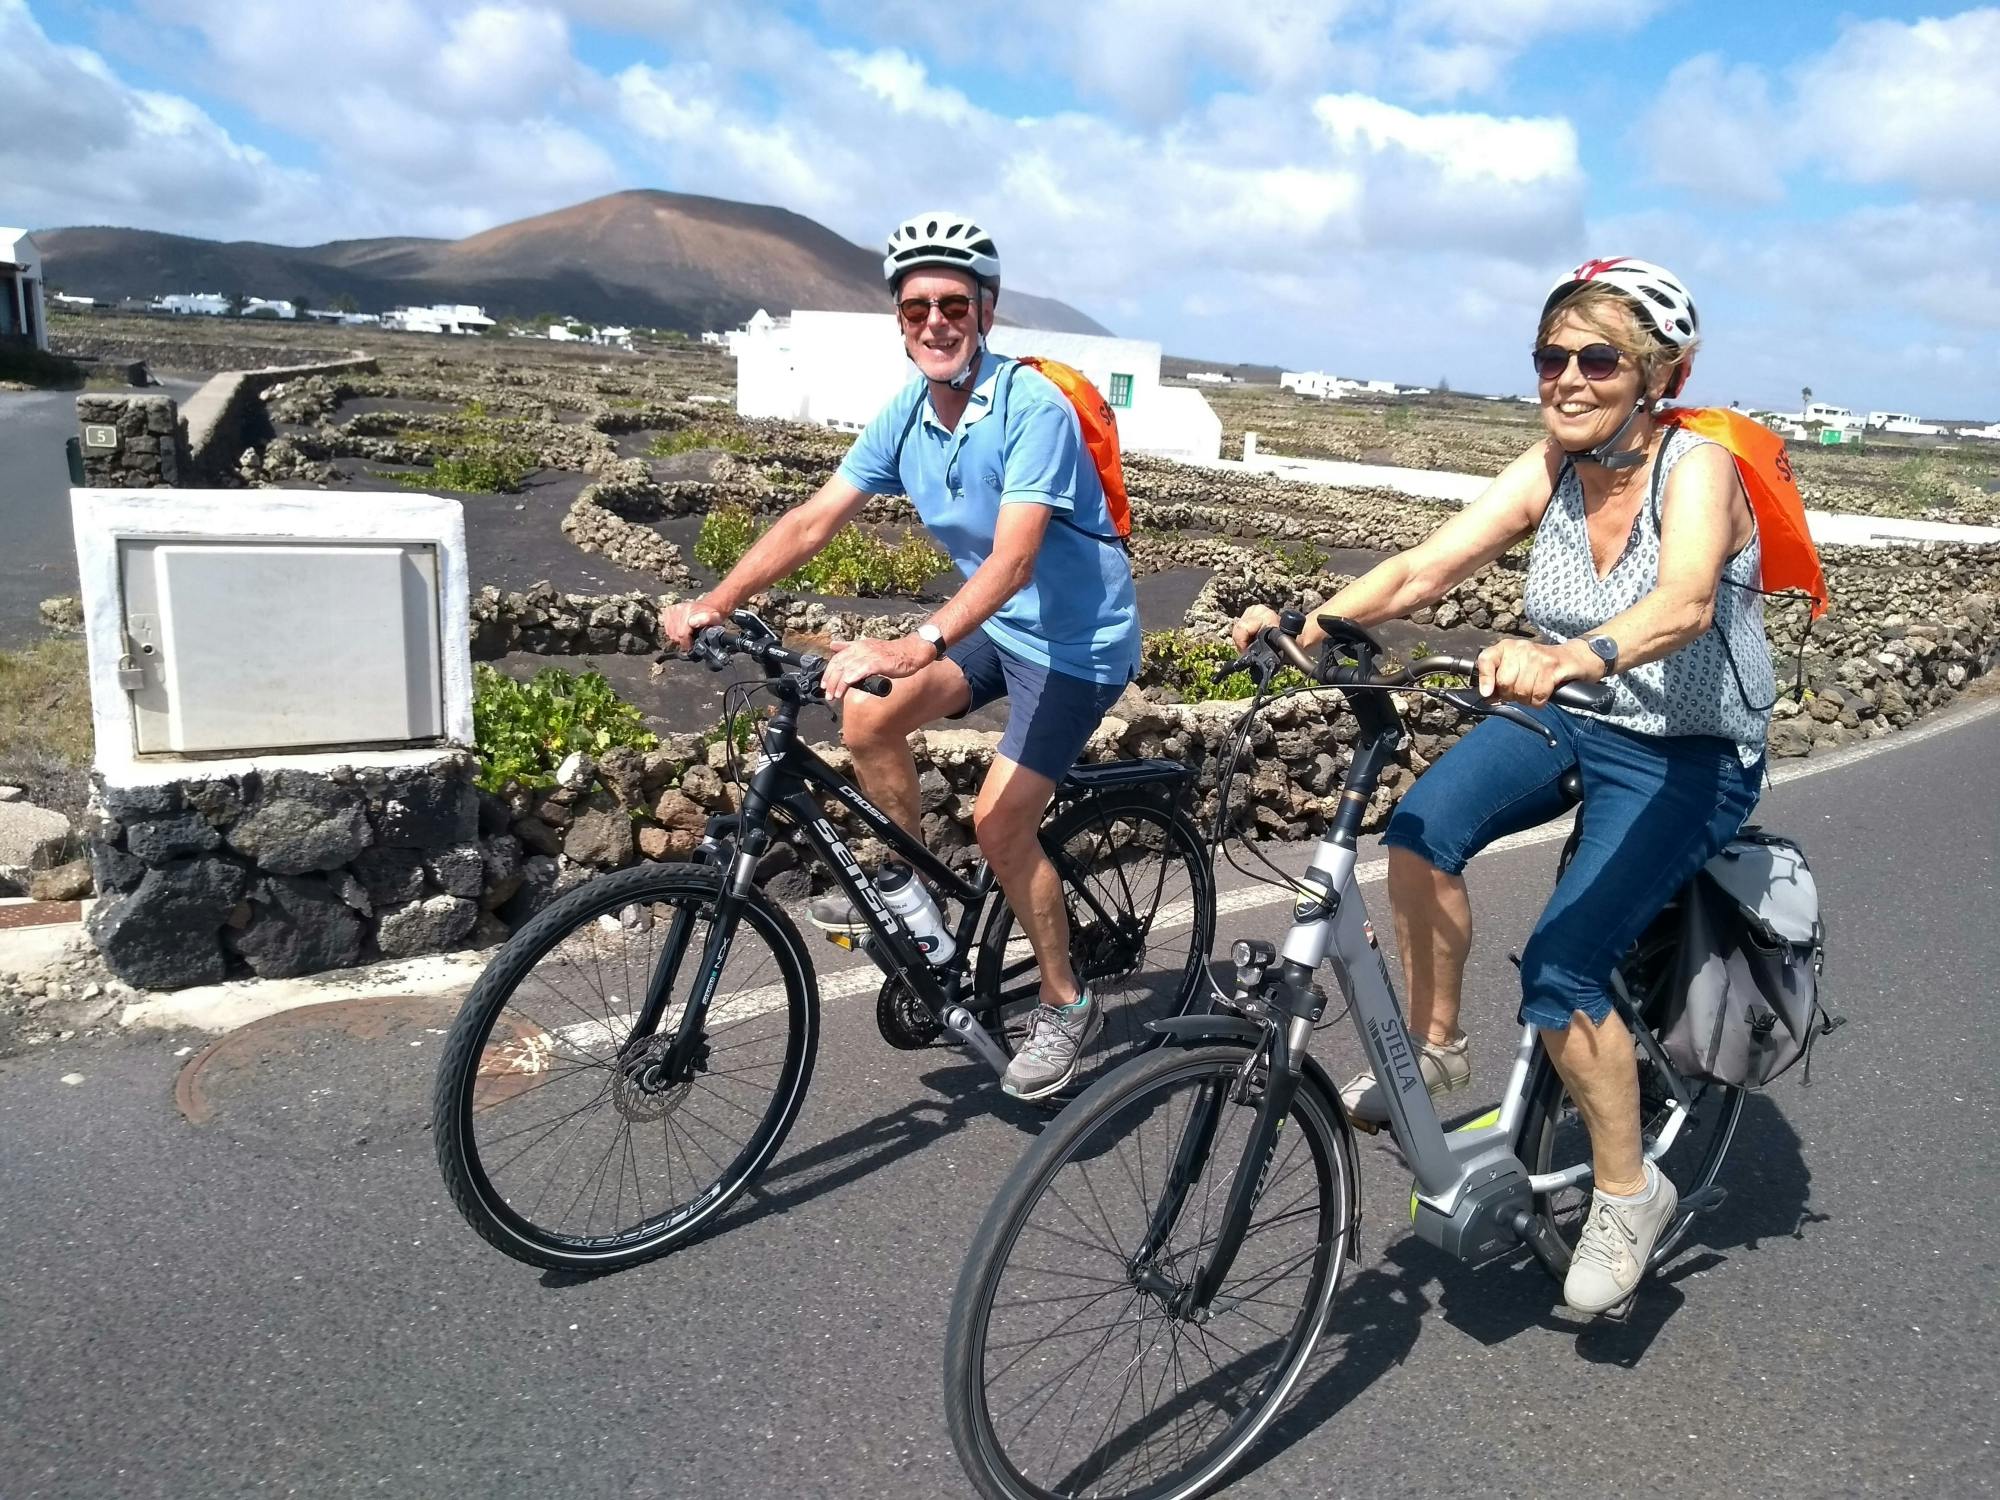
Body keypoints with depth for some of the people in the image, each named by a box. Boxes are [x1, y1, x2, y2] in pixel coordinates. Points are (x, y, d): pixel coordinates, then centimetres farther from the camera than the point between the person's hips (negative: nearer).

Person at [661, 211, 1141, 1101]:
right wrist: (714, 603, -17)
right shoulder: (906, 415, -4)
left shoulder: (1032, 409, -25)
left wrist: (914, 646, -49)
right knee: (866, 719, -7)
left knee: (999, 819, -12)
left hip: (1077, 638, -7)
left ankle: (1066, 1005, 9)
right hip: (994, 623, 7)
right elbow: (813, 521, -6)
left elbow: (1012, 560, -36)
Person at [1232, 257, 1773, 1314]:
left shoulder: (1697, 467, -20)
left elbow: (1684, 604, -40)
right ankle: (1434, 1054, 0)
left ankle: (1629, 1195, 6)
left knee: (1559, 969, -20)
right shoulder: (1549, 471, -5)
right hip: (1572, 720, 5)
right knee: (1419, 831, -23)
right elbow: (1424, 567, -16)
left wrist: (1573, 656, -60)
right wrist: (1313, 620, -33)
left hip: (1688, 758, -5)